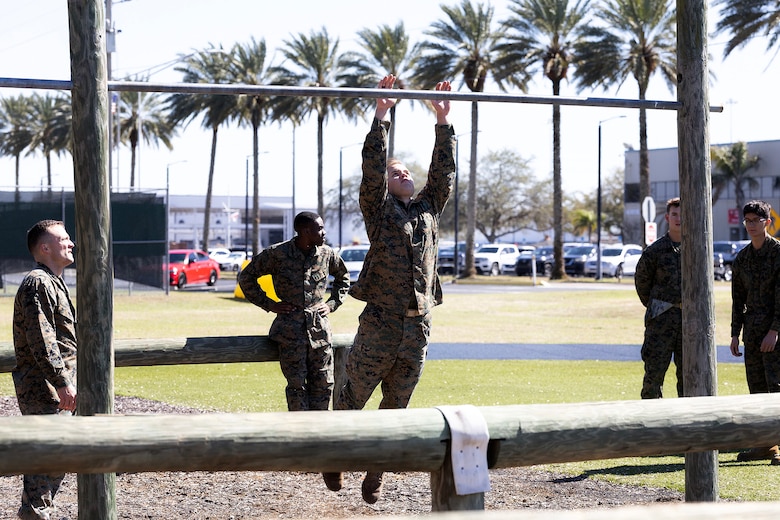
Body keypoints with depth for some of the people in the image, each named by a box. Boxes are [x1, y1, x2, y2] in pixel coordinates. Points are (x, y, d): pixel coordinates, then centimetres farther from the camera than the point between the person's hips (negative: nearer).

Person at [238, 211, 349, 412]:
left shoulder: (327, 254, 5)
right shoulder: (277, 254, -6)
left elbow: (343, 277, 26)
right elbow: (246, 277, 5)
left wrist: (333, 303, 12)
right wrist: (268, 304, 0)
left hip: (320, 327, 4)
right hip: (291, 329, -3)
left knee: (323, 384, 1)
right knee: (297, 384, -3)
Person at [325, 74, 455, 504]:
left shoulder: (428, 209, 16)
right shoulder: (379, 210, 2)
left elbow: (443, 171, 16)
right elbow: (372, 166, -8)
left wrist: (442, 121, 12)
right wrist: (381, 115, -10)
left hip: (418, 328, 5)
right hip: (379, 325, -5)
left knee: (396, 408, 10)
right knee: (352, 400, 3)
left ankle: (375, 475, 20)